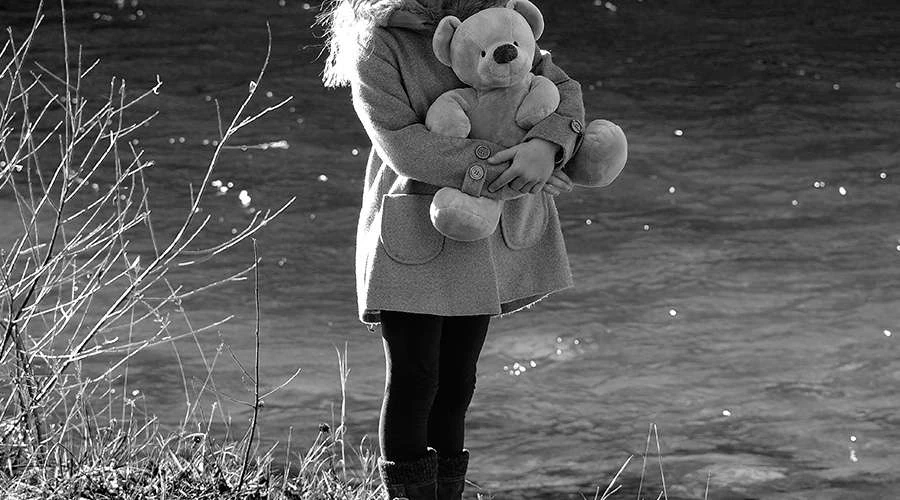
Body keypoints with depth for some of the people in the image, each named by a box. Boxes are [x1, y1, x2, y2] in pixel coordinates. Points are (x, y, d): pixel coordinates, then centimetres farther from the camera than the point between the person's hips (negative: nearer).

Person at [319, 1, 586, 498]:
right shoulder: (376, 44, -11)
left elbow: (563, 88, 1)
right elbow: (401, 144, -19)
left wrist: (546, 146, -21)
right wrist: (497, 167, -25)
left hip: (478, 239, 6)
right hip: (413, 233, -6)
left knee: (456, 385, 10)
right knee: (413, 384, -5)